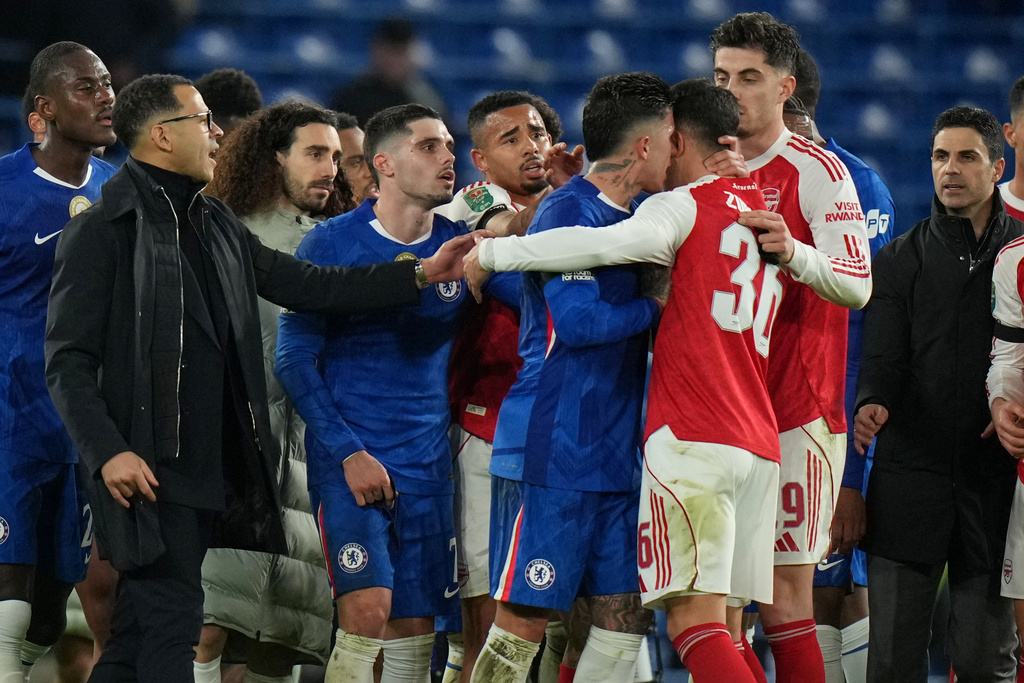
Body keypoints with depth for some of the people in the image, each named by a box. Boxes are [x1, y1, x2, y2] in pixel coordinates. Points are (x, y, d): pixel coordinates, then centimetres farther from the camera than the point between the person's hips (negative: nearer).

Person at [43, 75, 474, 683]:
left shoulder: (217, 227, 16)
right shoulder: (102, 232, -7)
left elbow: (308, 286, 18)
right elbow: (68, 361, -10)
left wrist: (421, 275, 13)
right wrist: (107, 452, -20)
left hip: (215, 467, 7)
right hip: (144, 470, -7)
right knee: (171, 622, -11)